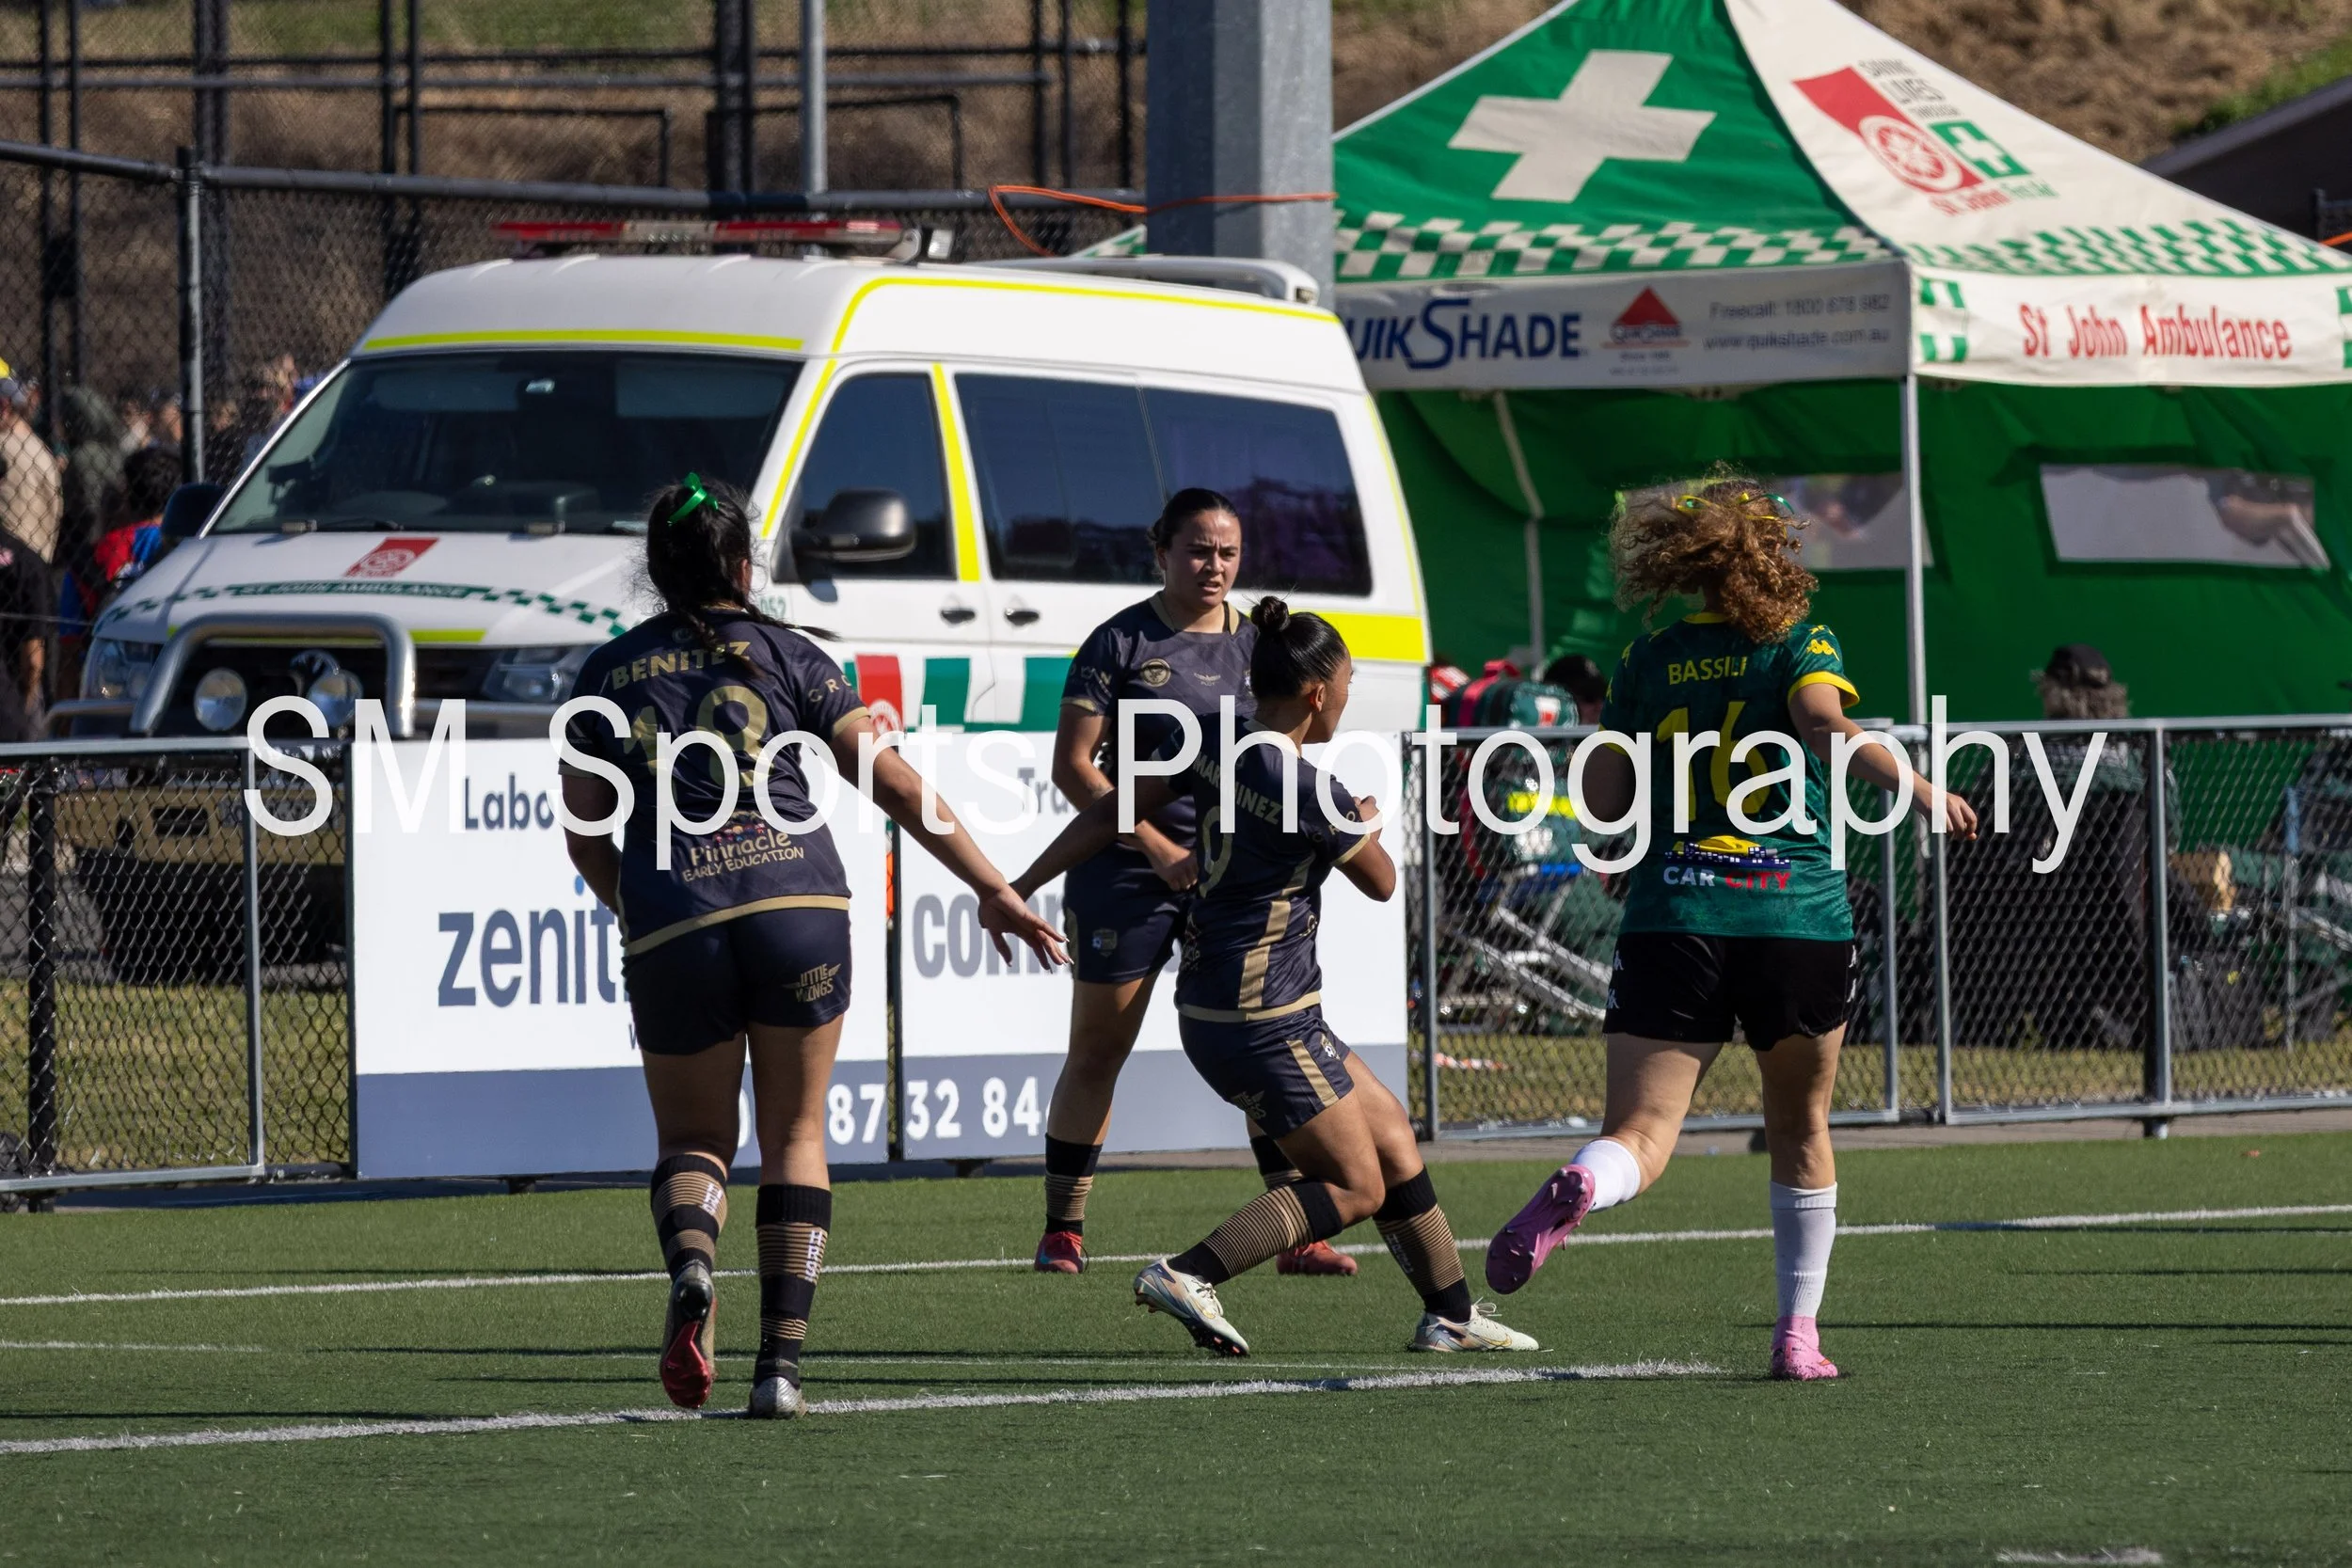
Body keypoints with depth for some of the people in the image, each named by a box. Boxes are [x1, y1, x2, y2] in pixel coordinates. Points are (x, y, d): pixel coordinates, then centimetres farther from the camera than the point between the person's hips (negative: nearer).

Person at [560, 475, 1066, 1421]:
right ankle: (782, 1362, 1)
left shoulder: (606, 676, 12)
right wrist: (994, 890, 10)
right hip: (798, 907, -1)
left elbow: (586, 839, 13)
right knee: (796, 1134, 12)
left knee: (693, 1138, 16)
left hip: (670, 929, 1)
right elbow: (895, 784, 5)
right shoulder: (785, 657, 8)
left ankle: (690, 1266, -19)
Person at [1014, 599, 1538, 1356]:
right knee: (1357, 1187, -1)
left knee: (1388, 1128, 18)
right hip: (1265, 1020, -9)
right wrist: (1368, 824, 17)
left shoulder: (1208, 746, 2)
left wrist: (1019, 887, 11)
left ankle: (1450, 1313, 25)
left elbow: (1106, 814, 4)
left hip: (1208, 1006, 9)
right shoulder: (1309, 789, -20)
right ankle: (1188, 1275, -14)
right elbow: (1380, 882, -4)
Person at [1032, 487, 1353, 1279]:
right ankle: (1062, 1229, 14)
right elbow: (1072, 766, -6)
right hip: (1128, 871, -3)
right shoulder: (1120, 643, -4)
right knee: (1096, 1052, 2)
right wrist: (1158, 849, -15)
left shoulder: (1257, 643, 9)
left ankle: (1300, 1234, -1)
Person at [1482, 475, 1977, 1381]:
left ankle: (1576, 1189, -42)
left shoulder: (1649, 661, 11)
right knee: (1801, 1130, 20)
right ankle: (1798, 1332, 18)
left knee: (1639, 1134, -7)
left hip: (1670, 922, 1)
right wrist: (1914, 789, -22)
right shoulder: (1799, 643, 3)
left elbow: (1602, 801, 11)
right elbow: (1826, 725, -18)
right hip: (1798, 920, -1)